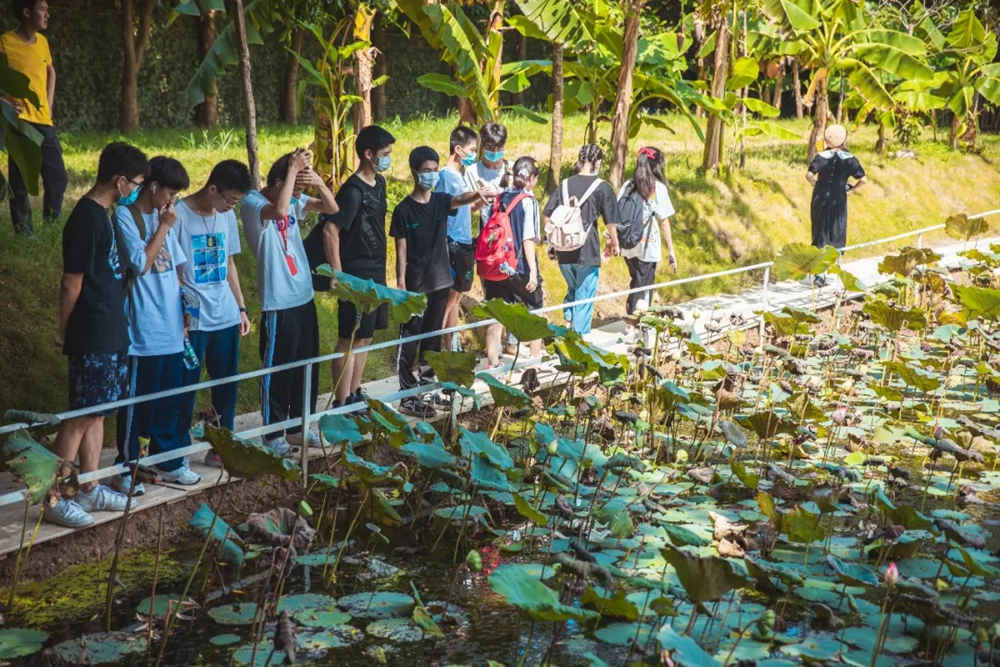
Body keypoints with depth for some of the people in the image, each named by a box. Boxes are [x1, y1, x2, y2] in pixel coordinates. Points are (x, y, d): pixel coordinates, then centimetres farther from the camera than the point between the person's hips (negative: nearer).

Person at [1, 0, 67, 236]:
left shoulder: (42, 41, 10)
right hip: (20, 120, -6)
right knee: (20, 182, -1)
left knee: (58, 178, 7)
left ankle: (52, 223, 23)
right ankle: (24, 230, 8)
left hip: (44, 120, 6)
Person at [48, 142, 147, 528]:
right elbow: (72, 283, -15)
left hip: (110, 333, 10)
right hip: (92, 335, -10)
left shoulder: (101, 215, 11)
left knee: (96, 412, 14)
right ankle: (56, 499, 4)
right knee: (81, 417, -4)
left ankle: (90, 490, 23)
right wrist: (65, 331, -7)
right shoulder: (86, 219, -19)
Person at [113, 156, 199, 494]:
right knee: (136, 402, 2)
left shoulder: (165, 217, 11)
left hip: (171, 330, 7)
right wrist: (163, 228, -12)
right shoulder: (125, 217, -10)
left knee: (169, 401, 15)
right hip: (143, 333, -7)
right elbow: (141, 264, -18)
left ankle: (167, 461, 26)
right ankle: (126, 469, 12)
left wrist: (183, 315, 12)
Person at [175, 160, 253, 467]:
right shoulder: (179, 215, -11)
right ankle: (180, 450, 12)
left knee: (226, 384, 11)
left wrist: (241, 307, 18)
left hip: (226, 316, 6)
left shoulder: (227, 217, 10)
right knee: (187, 386, 1)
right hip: (193, 319, -6)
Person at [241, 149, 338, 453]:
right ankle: (273, 434, 16)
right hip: (278, 303, -8)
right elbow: (279, 211, -36)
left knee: (307, 369, 16)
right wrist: (293, 169, -30)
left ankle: (298, 428, 30)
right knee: (277, 371, 2)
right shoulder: (253, 203, -15)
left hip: (304, 297, 8)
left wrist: (318, 182, -14)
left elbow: (332, 208, 3)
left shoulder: (294, 200, 7)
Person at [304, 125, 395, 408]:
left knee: (364, 338, 15)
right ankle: (342, 405, 2)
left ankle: (355, 396, 25)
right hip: (356, 276, -9)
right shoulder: (353, 191, -18)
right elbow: (330, 231, -23)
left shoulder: (378, 183, 10)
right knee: (350, 340, -4)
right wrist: (338, 276, -23)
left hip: (375, 274, 9)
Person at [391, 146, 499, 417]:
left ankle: (427, 386, 28)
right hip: (415, 285, -6)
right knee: (410, 340, 0)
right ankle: (407, 395, 5)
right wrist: (401, 286, -14)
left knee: (433, 336, 16)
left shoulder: (440, 200, 3)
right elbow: (401, 251, -9)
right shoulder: (404, 209, -9)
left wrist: (477, 194, -42)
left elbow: (460, 200, -19)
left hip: (440, 282, 6)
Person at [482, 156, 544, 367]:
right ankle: (536, 357, 22)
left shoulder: (499, 199, 5)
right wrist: (533, 271, -15)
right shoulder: (528, 202, -12)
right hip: (520, 267, -5)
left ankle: (492, 361, 10)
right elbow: (528, 240, -16)